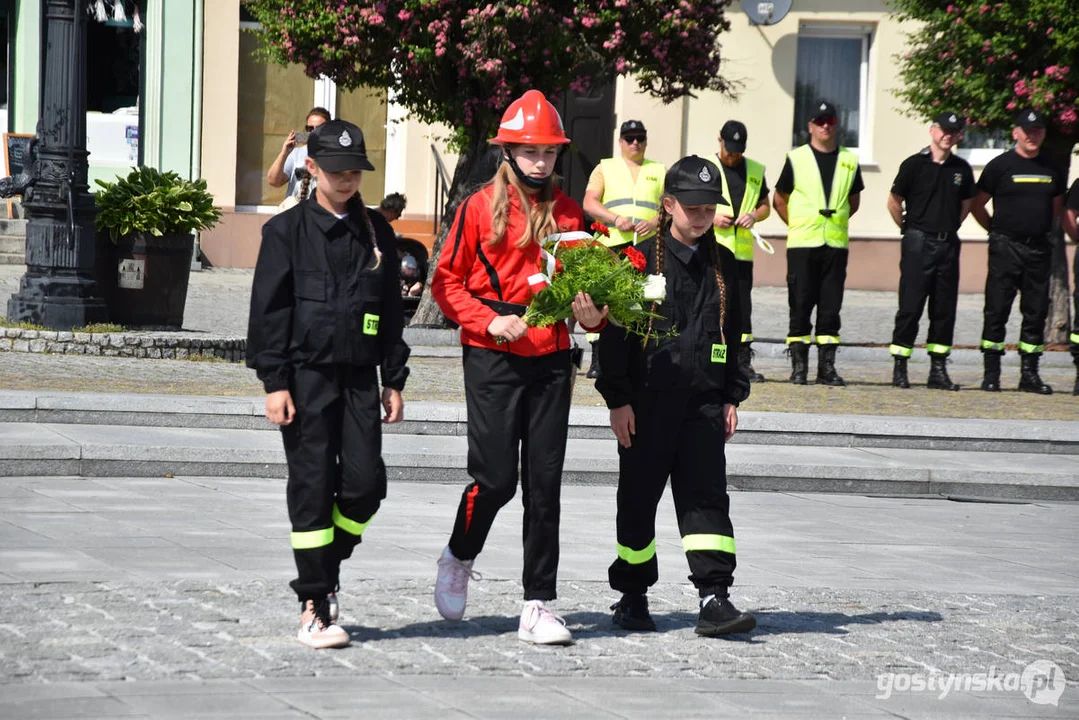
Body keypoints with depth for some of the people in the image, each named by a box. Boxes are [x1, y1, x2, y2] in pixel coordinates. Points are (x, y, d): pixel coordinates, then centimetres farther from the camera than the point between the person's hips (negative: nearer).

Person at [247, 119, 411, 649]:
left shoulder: (376, 231, 12)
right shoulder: (288, 230, 0)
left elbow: (391, 309, 16)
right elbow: (268, 310, -2)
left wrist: (394, 380, 12)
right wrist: (274, 382, -9)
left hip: (359, 376, 4)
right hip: (307, 374, -3)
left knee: (365, 483, -4)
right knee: (313, 487, -2)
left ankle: (324, 571, 20)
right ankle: (313, 605, 4)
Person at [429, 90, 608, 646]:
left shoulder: (568, 212, 8)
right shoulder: (480, 207, -2)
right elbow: (446, 282, 0)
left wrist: (593, 314, -6)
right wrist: (490, 322, -13)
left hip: (551, 358, 3)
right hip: (492, 358, -3)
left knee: (544, 485, 2)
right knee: (495, 478, -7)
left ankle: (538, 605, 7)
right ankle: (459, 558, 24)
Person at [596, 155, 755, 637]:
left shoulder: (723, 264, 10)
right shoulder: (642, 258, -4)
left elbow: (732, 335, 18)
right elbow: (615, 332, -5)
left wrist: (732, 396, 12)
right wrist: (618, 398, -9)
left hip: (703, 400, 3)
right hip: (647, 400, -3)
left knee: (707, 497, -5)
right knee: (639, 499, 5)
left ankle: (714, 598, -9)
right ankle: (632, 598, 18)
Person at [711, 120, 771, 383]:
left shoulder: (755, 171, 14)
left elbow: (765, 206, 21)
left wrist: (754, 216, -2)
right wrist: (711, 217, -11)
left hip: (742, 250, 3)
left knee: (743, 306, 4)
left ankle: (743, 361, 9)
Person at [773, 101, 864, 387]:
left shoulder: (849, 161, 11)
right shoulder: (796, 159, 3)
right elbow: (779, 200, 10)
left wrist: (836, 221, 13)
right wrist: (798, 225, 5)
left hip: (836, 244, 2)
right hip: (802, 245, -2)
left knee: (831, 307, 2)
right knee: (801, 305, -2)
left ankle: (827, 367, 7)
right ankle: (798, 367, 4)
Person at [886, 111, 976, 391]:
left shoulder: (962, 169, 9)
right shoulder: (914, 165, -3)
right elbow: (894, 201, 2)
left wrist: (950, 227, 14)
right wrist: (909, 229, 4)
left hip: (948, 244, 4)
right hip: (918, 243, -4)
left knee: (945, 309, 5)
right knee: (910, 307, -6)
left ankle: (938, 370, 10)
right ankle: (899, 368, -1)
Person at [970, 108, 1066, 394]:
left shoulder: (1052, 169, 10)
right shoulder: (1000, 166, -1)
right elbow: (977, 205, 4)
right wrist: (997, 230, 4)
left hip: (1039, 249, 4)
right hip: (1006, 249, -4)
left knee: (1036, 312, 6)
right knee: (997, 310, -4)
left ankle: (1030, 373, 12)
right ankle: (991, 373, -1)